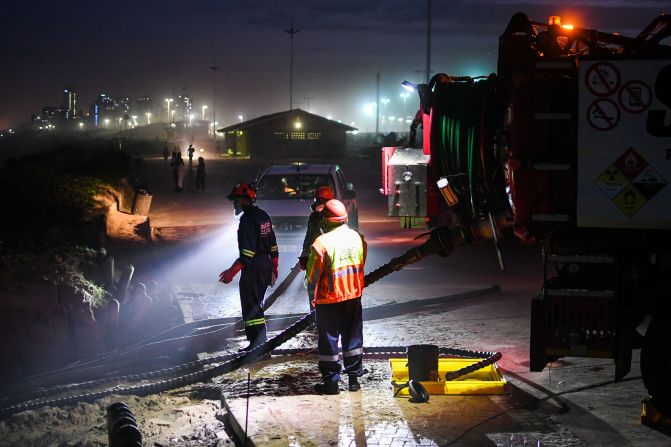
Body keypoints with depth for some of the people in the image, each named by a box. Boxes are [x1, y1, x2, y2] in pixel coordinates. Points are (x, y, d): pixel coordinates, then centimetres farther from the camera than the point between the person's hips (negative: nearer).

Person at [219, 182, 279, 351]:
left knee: (250, 306, -3)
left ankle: (257, 342, -4)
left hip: (253, 270, -9)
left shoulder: (247, 220, -19)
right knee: (257, 303, 21)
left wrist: (232, 272, -25)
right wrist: (274, 267, 23)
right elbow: (273, 246, 15)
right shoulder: (263, 216, 9)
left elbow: (247, 253, -25)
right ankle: (261, 336, 30)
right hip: (266, 266, 9)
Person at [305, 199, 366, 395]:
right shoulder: (357, 237, -1)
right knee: (353, 337, 15)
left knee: (329, 339, 5)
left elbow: (312, 275, -13)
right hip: (353, 295, 5)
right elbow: (361, 265, 9)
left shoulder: (322, 242, -19)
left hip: (329, 298, -5)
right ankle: (354, 377, 21)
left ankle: (331, 381, 9)